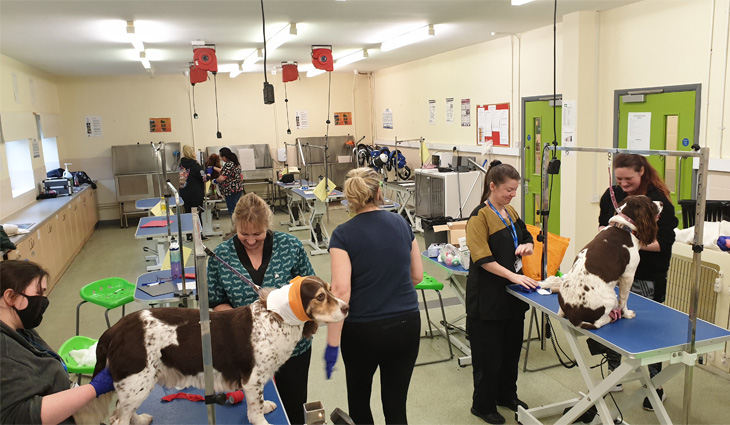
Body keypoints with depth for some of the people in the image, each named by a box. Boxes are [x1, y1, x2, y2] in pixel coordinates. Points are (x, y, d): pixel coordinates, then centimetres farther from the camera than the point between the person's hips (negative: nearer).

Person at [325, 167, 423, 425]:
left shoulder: (343, 234, -11)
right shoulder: (401, 224, 2)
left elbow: (341, 290, -19)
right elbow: (417, 276, 9)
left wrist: (332, 344, -14)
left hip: (363, 331, -3)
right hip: (406, 325, 3)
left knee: (359, 395, 24)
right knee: (396, 403, 13)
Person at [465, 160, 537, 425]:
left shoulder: (511, 212, 9)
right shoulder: (480, 217, -15)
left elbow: (526, 238, 20)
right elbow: (483, 258, -21)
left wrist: (526, 245, -3)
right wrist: (513, 276, -25)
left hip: (512, 293, 8)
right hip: (488, 296, -8)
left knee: (512, 346, 18)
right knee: (489, 352, 4)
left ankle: (506, 394, 38)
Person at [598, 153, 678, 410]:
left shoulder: (659, 200, -13)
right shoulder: (612, 195, 3)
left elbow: (664, 243, -13)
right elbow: (602, 225, 15)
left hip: (647, 280, -5)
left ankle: (655, 387, 24)